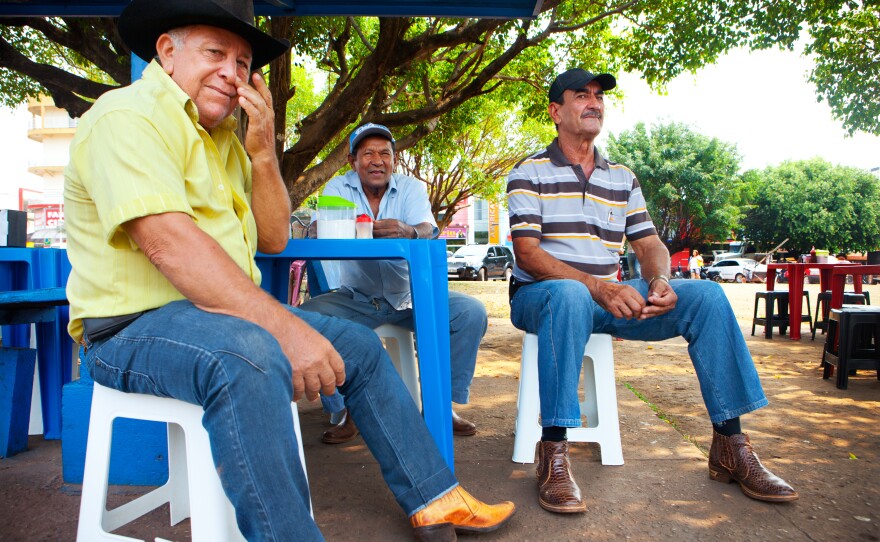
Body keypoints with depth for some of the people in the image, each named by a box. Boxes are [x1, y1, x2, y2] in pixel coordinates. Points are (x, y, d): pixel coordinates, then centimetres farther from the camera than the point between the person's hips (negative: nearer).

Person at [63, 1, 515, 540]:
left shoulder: (223, 135, 14)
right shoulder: (129, 116, -13)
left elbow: (273, 238, 9)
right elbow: (170, 245, -28)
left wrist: (263, 151, -4)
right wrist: (286, 328, -32)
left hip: (228, 312, 9)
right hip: (137, 325, -9)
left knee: (359, 344, 9)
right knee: (250, 356, -39)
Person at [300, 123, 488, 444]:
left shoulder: (411, 188, -1)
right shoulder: (338, 188, 0)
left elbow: (428, 231, -20)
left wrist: (409, 232, -46)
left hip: (409, 296, 1)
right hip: (356, 299, 0)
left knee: (471, 312, -21)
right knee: (308, 315, -27)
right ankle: (345, 412, -11)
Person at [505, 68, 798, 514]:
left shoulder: (622, 178, 16)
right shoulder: (529, 173, -1)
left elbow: (650, 245, 11)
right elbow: (527, 255, -13)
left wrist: (660, 281, -14)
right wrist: (596, 286, -27)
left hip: (608, 298, 5)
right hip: (541, 296, -5)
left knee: (707, 296, -13)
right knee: (570, 295, -41)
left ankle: (730, 446, -6)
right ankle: (553, 454, -33)